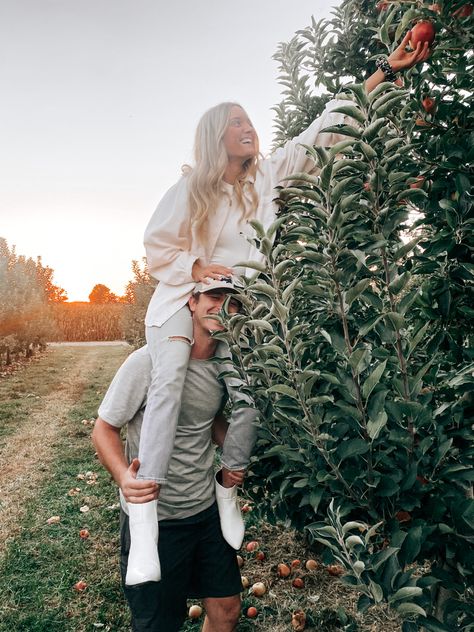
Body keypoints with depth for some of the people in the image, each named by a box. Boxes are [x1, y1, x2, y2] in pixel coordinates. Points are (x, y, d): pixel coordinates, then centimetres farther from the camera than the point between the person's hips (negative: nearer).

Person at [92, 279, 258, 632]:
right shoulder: (149, 361, -21)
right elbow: (104, 428, -11)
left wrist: (235, 456, -1)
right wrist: (124, 477, -30)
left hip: (207, 508, 6)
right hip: (154, 517, -5)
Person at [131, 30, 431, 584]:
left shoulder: (267, 175, 5)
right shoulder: (188, 191, -4)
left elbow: (321, 132, 3)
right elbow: (156, 251, 0)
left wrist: (384, 73, 3)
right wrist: (197, 268, -18)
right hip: (183, 299, -4)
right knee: (170, 379, -25)